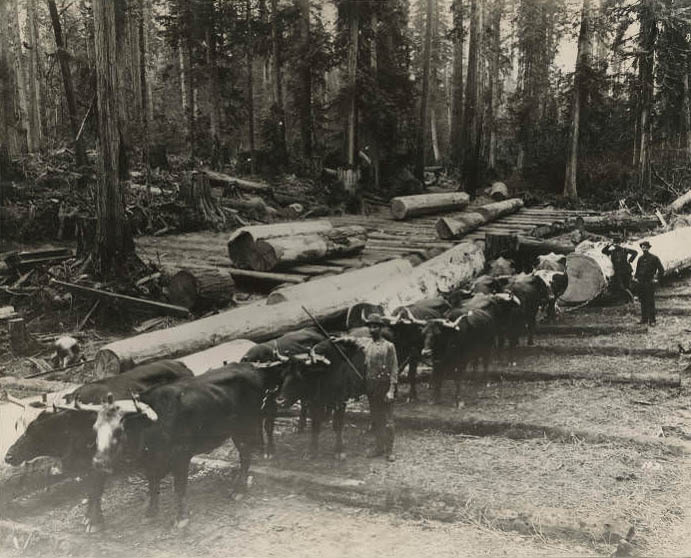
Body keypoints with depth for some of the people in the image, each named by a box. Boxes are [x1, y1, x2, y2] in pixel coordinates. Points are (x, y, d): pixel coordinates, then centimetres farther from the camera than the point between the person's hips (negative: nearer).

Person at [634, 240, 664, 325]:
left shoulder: (654, 258, -4)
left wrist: (656, 278, -5)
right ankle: (644, 319, 15)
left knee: (650, 302, -5)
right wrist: (636, 277, 12)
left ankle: (652, 320, -1)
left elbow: (661, 270, -2)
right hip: (641, 283, 5)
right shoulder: (640, 258, 11)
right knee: (642, 301, 8)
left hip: (650, 283, -5)